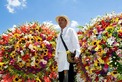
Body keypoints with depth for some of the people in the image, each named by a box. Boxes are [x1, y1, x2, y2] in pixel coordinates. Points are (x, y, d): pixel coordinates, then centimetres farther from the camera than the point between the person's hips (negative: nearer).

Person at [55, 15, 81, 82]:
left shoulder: (70, 31, 4)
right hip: (61, 60, 7)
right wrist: (56, 57, 13)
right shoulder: (59, 34, 24)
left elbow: (76, 43, -6)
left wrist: (77, 55, -19)